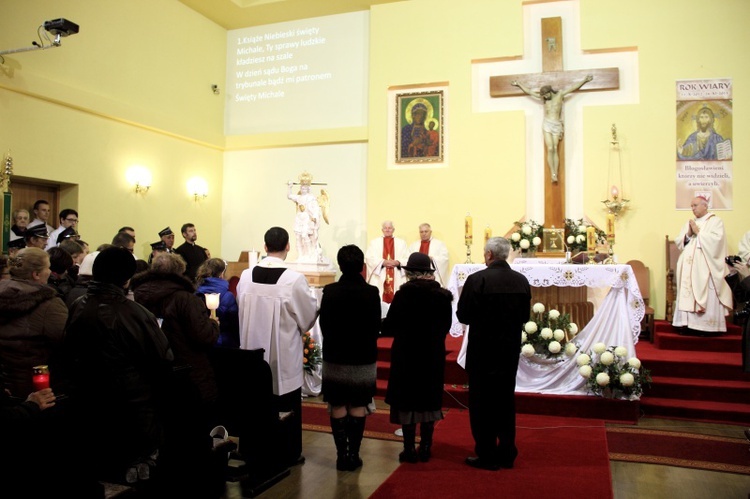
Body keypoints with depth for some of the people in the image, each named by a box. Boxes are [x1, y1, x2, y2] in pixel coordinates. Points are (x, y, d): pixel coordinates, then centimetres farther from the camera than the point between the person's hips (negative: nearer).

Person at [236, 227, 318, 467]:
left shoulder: (246, 276, -8)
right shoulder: (294, 279, -19)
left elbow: (242, 310, 5)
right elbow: (310, 314, -8)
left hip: (254, 350, 4)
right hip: (284, 353, -4)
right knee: (287, 405, 12)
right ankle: (289, 454, 24)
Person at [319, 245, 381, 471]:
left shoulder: (329, 291, -9)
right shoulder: (371, 292, -11)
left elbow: (324, 325, -2)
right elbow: (376, 327, -4)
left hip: (335, 357, 0)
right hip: (363, 358, 0)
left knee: (338, 406, 9)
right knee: (358, 406, 8)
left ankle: (342, 455, 12)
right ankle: (353, 454, 12)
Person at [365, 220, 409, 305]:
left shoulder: (401, 242, 14)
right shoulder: (374, 242, 10)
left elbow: (407, 259, 6)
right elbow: (369, 258, -1)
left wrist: (397, 262, -13)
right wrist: (383, 262, -14)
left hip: (397, 279, 1)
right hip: (379, 279, -1)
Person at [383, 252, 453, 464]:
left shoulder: (403, 295, -16)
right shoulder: (443, 296, -6)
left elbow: (388, 327, -13)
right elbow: (446, 327, 3)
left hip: (406, 355, -3)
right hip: (433, 355, 3)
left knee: (407, 401, 8)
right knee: (428, 401, 14)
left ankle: (409, 449, 13)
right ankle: (425, 448, 21)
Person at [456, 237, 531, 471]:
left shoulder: (477, 279, -18)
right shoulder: (521, 280, -2)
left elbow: (463, 315, -14)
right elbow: (524, 316, 5)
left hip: (482, 350, -5)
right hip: (510, 350, 5)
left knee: (482, 403, 8)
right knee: (506, 401, 17)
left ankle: (486, 455, 15)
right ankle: (506, 454, 26)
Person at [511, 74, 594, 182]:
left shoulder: (560, 94, 6)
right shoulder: (543, 98, 11)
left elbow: (573, 87, 5)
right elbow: (529, 91, 17)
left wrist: (584, 80, 1)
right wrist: (518, 84, 21)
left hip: (557, 125, 0)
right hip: (547, 125, 0)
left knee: (555, 150, -4)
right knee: (550, 149, -11)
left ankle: (555, 173, -6)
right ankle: (553, 174, -14)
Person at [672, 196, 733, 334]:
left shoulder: (715, 221, 3)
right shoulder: (689, 223, 20)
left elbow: (716, 239, -13)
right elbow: (678, 242, 14)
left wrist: (698, 232, -7)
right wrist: (688, 234, -3)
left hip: (706, 267, -5)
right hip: (689, 267, 5)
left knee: (707, 295, -9)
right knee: (688, 295, -2)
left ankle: (707, 326, -7)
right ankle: (690, 324, -2)